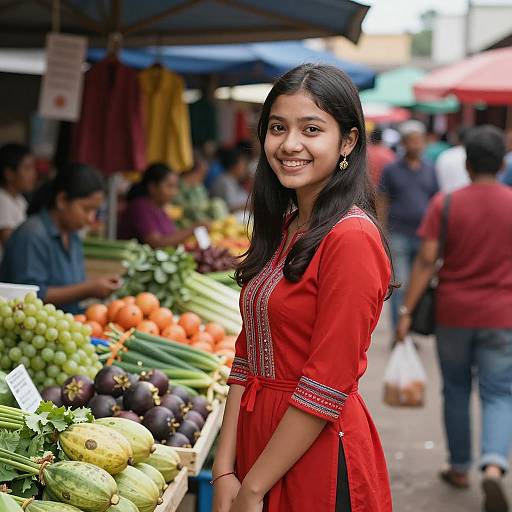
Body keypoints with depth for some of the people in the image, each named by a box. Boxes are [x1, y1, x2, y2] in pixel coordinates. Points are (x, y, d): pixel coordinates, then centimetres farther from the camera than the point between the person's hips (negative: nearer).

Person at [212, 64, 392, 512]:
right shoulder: (282, 228, 8)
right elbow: (248, 357, 5)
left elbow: (327, 386, -20)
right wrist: (225, 473, -2)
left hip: (317, 455, -7)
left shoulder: (351, 237, -18)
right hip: (259, 435, 8)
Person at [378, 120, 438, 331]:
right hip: (398, 236, -3)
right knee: (399, 285, -5)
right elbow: (382, 204, 3)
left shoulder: (430, 171, 11)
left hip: (423, 237, 3)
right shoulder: (391, 170, 4)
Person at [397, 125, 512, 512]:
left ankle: (460, 469, 28)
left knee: (456, 390, 17)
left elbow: (426, 261, -11)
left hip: (454, 313, 1)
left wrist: (407, 311, -8)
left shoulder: (445, 204, -6)